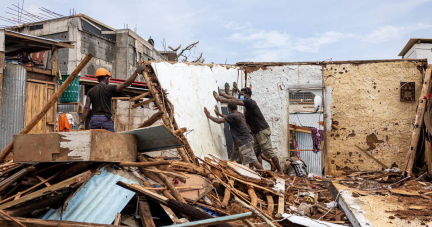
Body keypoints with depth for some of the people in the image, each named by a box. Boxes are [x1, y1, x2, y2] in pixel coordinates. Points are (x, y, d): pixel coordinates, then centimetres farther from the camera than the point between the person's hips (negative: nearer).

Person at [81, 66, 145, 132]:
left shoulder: (91, 91, 9)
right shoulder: (109, 88, -2)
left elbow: (86, 108, 3)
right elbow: (125, 84, -8)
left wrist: (81, 123, 5)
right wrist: (136, 72, -5)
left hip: (94, 119, 4)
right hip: (105, 119, -4)